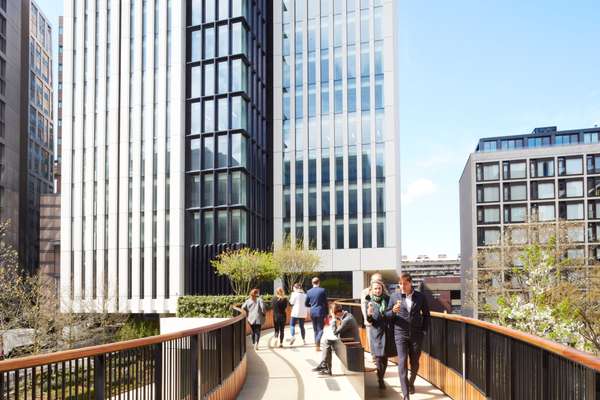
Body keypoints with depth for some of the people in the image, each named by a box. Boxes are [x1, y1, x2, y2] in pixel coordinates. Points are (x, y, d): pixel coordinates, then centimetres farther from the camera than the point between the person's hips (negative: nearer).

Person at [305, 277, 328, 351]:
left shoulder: (309, 292, 3)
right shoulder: (322, 290, -7)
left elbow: (306, 304, 8)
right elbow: (325, 303, -5)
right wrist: (326, 313, 2)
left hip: (312, 312, 4)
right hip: (320, 312, -4)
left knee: (315, 329, 15)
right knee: (320, 329, -1)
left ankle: (316, 344, 17)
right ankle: (317, 345, -18)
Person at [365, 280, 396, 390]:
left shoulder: (387, 299, 3)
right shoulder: (369, 301, -1)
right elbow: (369, 320, -6)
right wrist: (369, 314, -27)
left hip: (388, 332, 2)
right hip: (376, 332, -2)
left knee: (385, 357, 9)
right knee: (379, 358, -7)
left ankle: (381, 379, 24)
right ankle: (380, 381, 0)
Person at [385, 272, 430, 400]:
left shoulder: (420, 297, 1)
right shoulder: (395, 296, 1)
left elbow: (426, 314, 11)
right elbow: (387, 314, 6)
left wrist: (424, 330, 5)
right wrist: (393, 311, -16)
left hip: (416, 334, 1)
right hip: (401, 334, -1)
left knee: (415, 362, 11)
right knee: (402, 362, -10)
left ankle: (411, 382, 41)